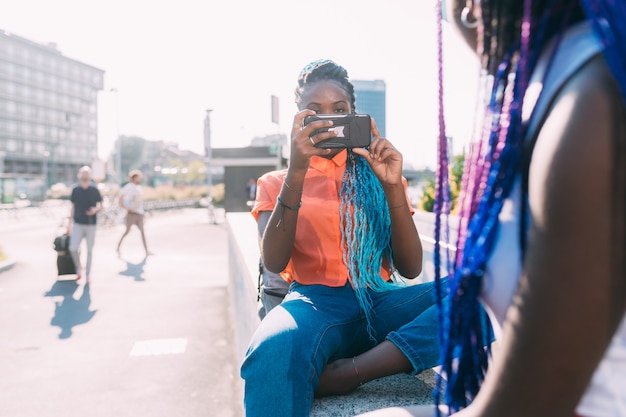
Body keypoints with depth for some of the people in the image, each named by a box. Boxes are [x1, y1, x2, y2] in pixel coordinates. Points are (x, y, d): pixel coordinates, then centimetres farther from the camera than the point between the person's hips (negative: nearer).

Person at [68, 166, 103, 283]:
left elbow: (100, 205, 7)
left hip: (91, 224, -1)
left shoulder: (94, 190, 1)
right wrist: (70, 223, 10)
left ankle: (88, 274, 17)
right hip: (78, 224, 1)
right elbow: (73, 207, 11)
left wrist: (95, 210, -15)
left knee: (89, 250, 4)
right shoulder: (75, 190, 4)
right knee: (73, 248, -8)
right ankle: (78, 267, 19)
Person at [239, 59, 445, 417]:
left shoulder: (378, 176, 18)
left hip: (380, 302, 4)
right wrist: (296, 172, -15)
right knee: (273, 354, -41)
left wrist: (393, 187, -8)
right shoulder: (276, 183, 15)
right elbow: (274, 263, -5)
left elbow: (411, 268, 5)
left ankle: (349, 372, -26)